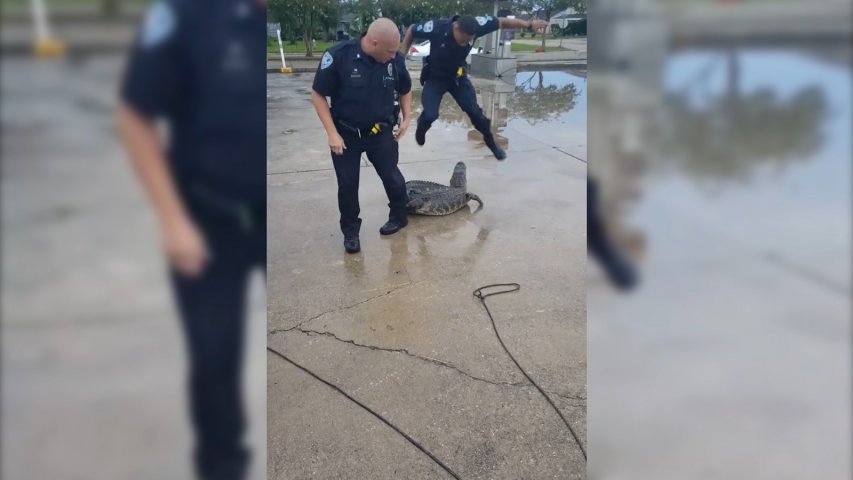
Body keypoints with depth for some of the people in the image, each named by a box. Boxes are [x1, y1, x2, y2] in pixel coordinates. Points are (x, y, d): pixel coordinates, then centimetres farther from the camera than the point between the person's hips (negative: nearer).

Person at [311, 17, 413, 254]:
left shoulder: (396, 59, -13)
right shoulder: (338, 56, -24)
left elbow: (405, 90, 9)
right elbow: (318, 95, -15)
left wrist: (406, 119, 2)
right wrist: (332, 133, -17)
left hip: (381, 131, 2)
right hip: (345, 133, -2)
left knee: (392, 177, 7)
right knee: (347, 185, 6)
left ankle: (399, 216, 33)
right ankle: (350, 231, 25)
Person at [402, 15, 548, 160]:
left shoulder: (475, 25, -27)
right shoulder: (436, 28, -34)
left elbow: (501, 22, -13)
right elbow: (410, 31, -16)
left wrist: (529, 24, -14)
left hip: (457, 75, 3)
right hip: (435, 77, -2)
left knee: (474, 111, 1)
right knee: (430, 115, -18)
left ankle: (490, 141, 26)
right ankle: (421, 130, 19)